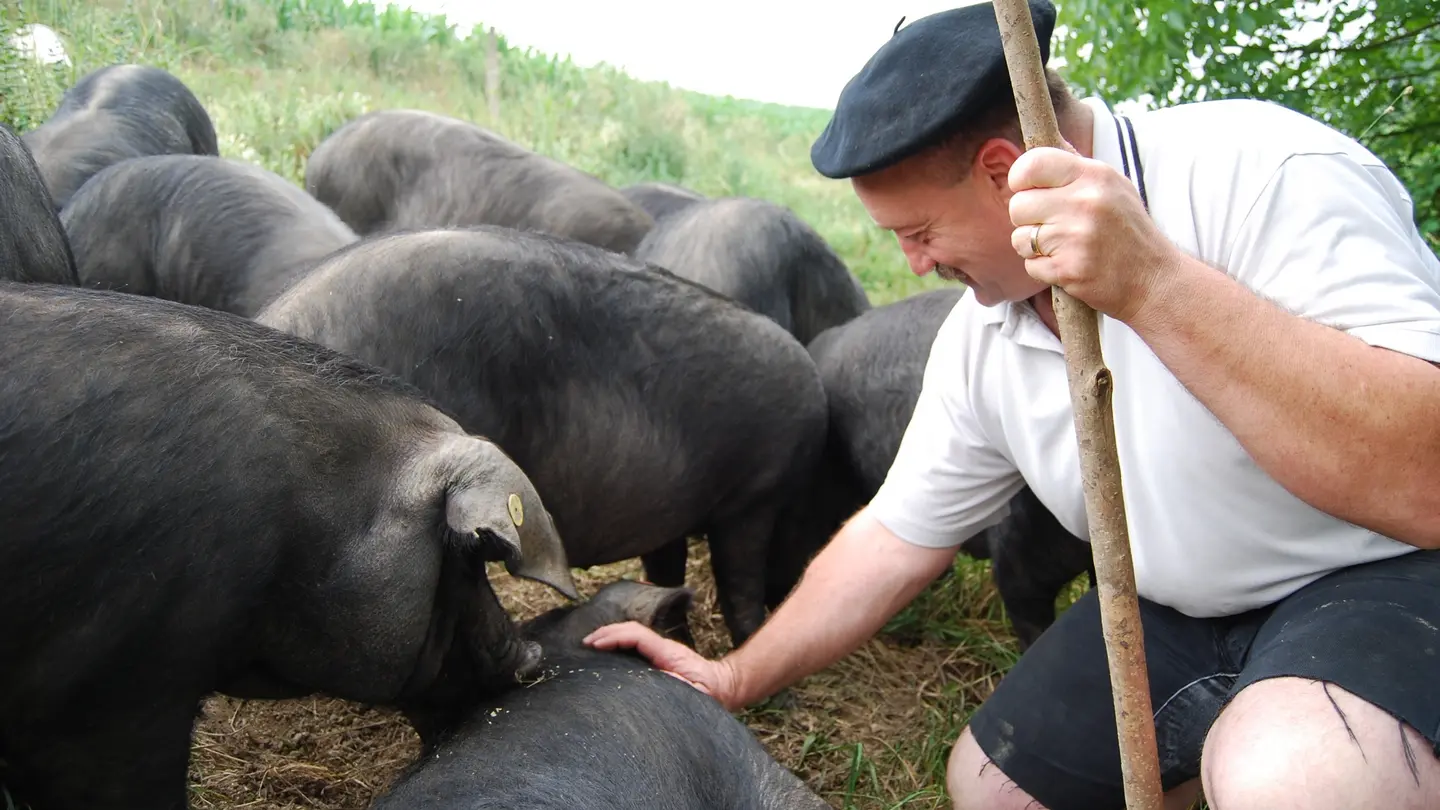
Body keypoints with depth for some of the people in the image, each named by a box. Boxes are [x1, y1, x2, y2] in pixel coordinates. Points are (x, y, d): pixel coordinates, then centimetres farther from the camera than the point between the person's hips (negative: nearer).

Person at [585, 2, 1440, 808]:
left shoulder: (1263, 175, -26)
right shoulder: (979, 338, -3)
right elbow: (896, 538, 7)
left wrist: (1158, 284, -42)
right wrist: (736, 679, 8)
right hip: (1180, 604, 7)